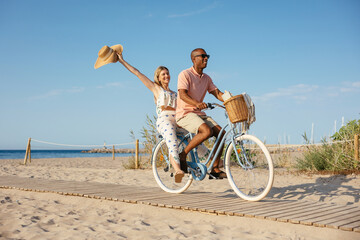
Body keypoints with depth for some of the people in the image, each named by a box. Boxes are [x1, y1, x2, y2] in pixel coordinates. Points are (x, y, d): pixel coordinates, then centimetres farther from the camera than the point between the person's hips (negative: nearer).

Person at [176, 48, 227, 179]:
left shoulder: (206, 78, 15)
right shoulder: (185, 74, -8)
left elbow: (217, 93, 10)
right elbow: (182, 94, -21)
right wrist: (197, 103, -40)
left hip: (199, 114, 7)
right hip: (185, 114, -7)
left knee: (220, 132, -11)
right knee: (207, 131, -31)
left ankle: (215, 169, -5)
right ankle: (183, 155, -14)